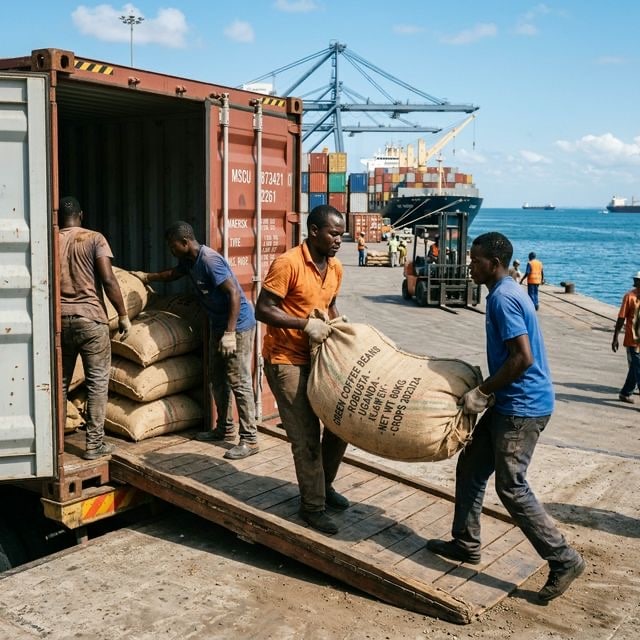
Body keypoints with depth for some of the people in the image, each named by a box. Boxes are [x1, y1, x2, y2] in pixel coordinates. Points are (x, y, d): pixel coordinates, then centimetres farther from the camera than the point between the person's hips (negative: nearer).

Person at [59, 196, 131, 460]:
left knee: (60, 382, 13)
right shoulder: (94, 239, -3)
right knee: (97, 382, 3)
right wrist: (123, 315, -5)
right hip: (91, 318, -4)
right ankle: (94, 444, 4)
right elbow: (108, 280, -11)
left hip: (59, 319, 4)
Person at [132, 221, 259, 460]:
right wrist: (148, 277, 39)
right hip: (219, 325, 10)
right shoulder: (188, 261, 7)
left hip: (238, 325, -10)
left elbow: (234, 293, -26)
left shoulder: (209, 260, -23)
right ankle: (225, 429, 28)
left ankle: (250, 439, -6)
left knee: (239, 382, -9)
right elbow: (174, 273, 31)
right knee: (218, 378, 15)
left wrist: (230, 333, -28)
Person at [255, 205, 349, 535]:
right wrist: (306, 324, -26)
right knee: (306, 436, -4)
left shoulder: (335, 268, 4)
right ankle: (312, 506, 11)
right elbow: (263, 310, -19)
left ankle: (324, 485, 32)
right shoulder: (287, 264, -19)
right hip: (286, 359, -7)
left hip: (319, 356, 8)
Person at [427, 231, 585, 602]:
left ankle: (564, 560, 6)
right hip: (509, 403, 10)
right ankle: (466, 544, 26)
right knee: (470, 468, 14)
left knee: (511, 487, -5)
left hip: (522, 407, -10)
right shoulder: (506, 292, 13)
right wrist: (487, 391, 18)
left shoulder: (503, 298, -18)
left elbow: (522, 358, -25)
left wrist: (482, 392, -16)